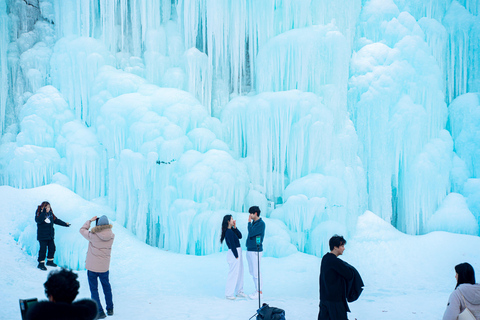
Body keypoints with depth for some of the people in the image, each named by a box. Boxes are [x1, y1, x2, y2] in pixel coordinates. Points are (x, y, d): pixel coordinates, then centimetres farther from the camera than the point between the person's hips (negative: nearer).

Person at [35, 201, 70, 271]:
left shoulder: (50, 213, 9)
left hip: (50, 236, 7)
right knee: (43, 249, -8)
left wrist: (65, 224, 17)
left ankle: (50, 261, 29)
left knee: (52, 248, 12)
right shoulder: (39, 213, -10)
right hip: (42, 236, -7)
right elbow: (38, 220, -30)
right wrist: (43, 213, -36)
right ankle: (41, 263, 2)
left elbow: (56, 220, 19)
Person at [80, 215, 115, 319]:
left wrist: (90, 220, 6)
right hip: (104, 267, 4)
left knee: (94, 289, 8)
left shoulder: (93, 236, -19)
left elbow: (82, 230, -2)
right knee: (106, 287, 22)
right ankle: (110, 309, 32)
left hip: (92, 267, -4)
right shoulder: (111, 236, -10)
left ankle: (100, 312, 6)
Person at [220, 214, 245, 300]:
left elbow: (240, 236, 8)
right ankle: (229, 293, 3)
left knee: (240, 273, 16)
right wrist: (236, 256, -16)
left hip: (237, 254, 10)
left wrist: (235, 227, -1)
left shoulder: (231, 230, 11)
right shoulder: (229, 232, -19)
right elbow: (232, 245, -19)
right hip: (233, 254, -10)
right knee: (233, 274, -4)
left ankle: (239, 291, 26)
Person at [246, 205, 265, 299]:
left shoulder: (261, 224, -13)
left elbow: (251, 233, -22)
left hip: (256, 251, -9)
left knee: (256, 272, -5)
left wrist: (249, 222, -12)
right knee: (252, 272, 13)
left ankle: (259, 292, 2)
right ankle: (257, 290, 21)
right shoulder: (253, 223, 13)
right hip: (249, 250, 9)